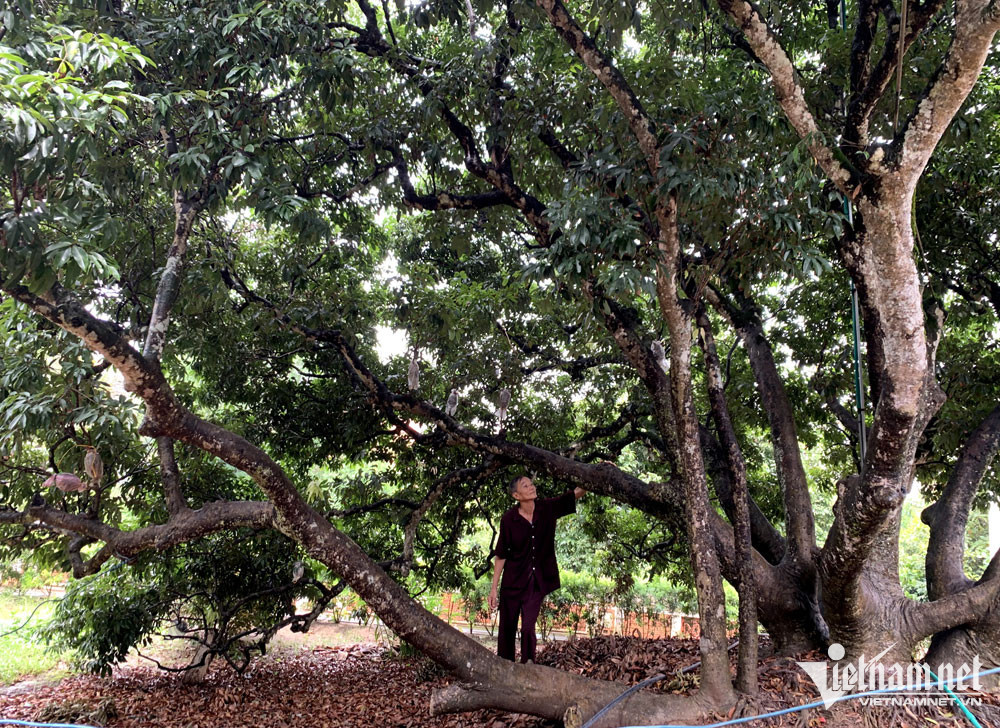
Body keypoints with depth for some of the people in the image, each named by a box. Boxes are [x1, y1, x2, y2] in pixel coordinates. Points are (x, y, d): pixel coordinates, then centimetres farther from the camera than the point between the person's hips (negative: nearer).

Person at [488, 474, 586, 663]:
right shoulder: (508, 519, -9)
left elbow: (576, 494, -14)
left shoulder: (547, 508, -5)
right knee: (507, 629, 7)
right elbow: (501, 555, -3)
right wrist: (494, 587, -3)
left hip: (536, 583, 1)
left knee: (528, 627, -9)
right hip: (513, 582, 0)